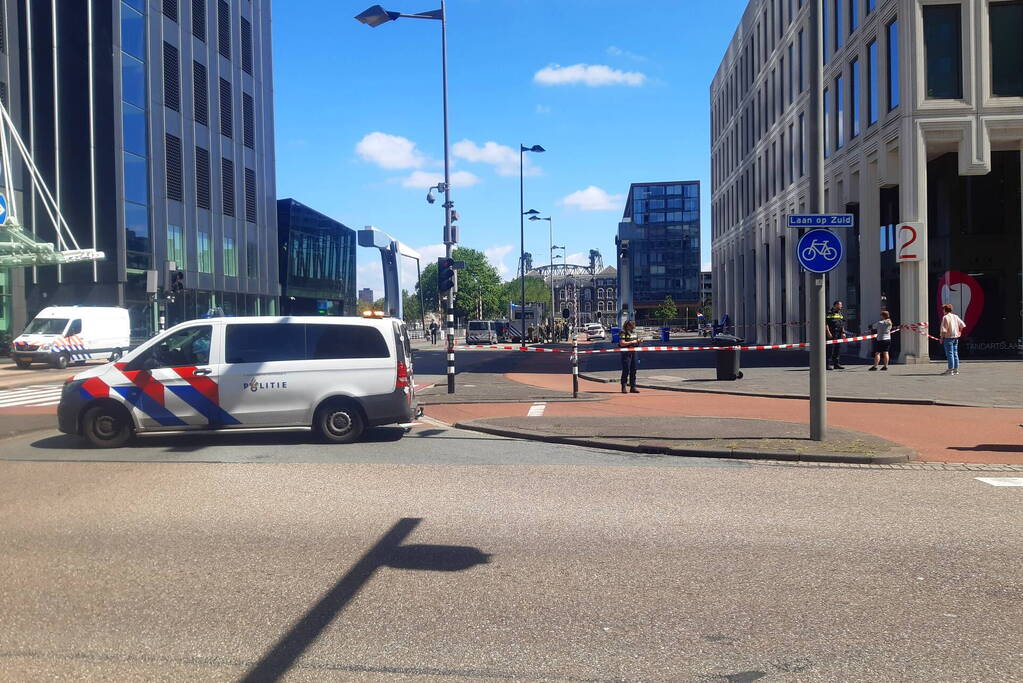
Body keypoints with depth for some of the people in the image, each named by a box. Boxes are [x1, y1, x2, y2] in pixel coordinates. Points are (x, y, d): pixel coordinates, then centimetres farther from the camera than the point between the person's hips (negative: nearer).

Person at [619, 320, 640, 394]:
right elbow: (622, 343, -17)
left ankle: (633, 387, 14)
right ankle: (623, 387, 0)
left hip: (633, 352, 7)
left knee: (633, 370, 8)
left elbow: (637, 340, 25)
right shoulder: (623, 333, -9)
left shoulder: (634, 332, 14)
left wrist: (638, 341, 3)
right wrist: (632, 342, -18)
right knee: (626, 370, -7)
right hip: (626, 353, -7)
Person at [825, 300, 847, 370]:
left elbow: (843, 324, 20)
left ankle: (837, 364, 14)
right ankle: (828, 364, -7)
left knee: (838, 348, 8)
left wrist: (843, 332, 9)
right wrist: (828, 332, -17)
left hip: (839, 333, 7)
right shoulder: (829, 313, -4)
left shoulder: (841, 314, 18)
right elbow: (826, 323, -9)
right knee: (830, 349, -9)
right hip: (831, 333, -7)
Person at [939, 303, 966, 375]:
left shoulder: (945, 317, -12)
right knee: (955, 353, 11)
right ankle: (956, 369, 13)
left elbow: (944, 329, -15)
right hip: (956, 337, 7)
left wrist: (942, 338, -8)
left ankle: (950, 370, -6)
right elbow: (963, 325, 11)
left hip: (948, 337, -7)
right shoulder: (956, 316, 10)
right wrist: (959, 333, 18)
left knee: (949, 354, -5)